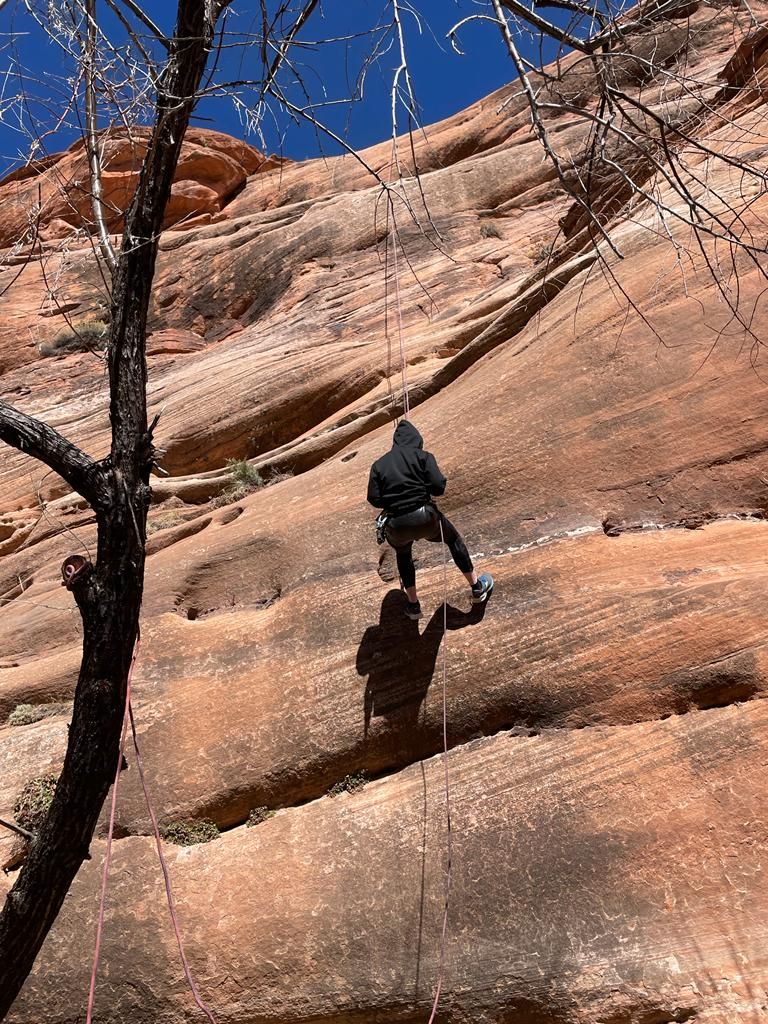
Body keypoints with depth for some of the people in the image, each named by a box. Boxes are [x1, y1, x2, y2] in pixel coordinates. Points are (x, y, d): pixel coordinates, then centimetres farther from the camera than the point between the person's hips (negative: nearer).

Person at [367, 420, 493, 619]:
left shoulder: (379, 465, 8)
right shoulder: (422, 456, 1)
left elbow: (374, 499, 0)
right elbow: (439, 487, -9)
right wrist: (423, 491, 13)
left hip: (395, 526, 2)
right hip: (423, 517, -2)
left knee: (403, 555, 34)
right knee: (453, 540, 26)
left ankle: (413, 604, 36)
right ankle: (477, 587, 34)